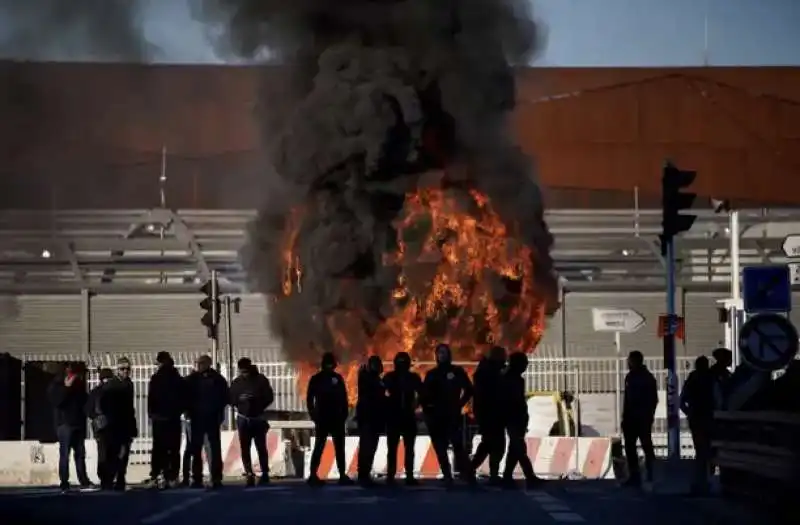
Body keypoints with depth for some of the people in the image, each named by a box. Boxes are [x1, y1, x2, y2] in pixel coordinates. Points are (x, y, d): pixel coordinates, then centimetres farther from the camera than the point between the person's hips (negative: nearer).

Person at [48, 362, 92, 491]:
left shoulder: (79, 384, 13)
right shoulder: (56, 385, 0)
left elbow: (84, 400, 19)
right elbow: (56, 401, -15)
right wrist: (66, 387, -17)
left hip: (79, 423, 5)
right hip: (64, 424, -5)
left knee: (80, 454, 6)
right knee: (65, 454, -8)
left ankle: (84, 481, 8)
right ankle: (64, 483, -8)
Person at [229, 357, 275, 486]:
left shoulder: (261, 380, -3)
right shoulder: (236, 382, 3)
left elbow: (269, 397, -2)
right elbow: (231, 399, 2)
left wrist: (258, 403, -16)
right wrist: (240, 399, -18)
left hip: (258, 419, -2)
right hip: (243, 419, 2)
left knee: (261, 447, 3)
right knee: (244, 448, -3)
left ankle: (265, 474, 11)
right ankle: (249, 475, -2)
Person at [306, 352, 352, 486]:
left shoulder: (338, 378, 7)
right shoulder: (316, 379, 1)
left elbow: (344, 398, 7)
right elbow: (309, 399, 1)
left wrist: (344, 415, -1)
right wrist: (314, 415, -6)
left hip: (337, 419, 3)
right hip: (322, 419, -3)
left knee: (339, 448, 6)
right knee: (319, 447, -3)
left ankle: (342, 475, 9)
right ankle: (313, 475, -5)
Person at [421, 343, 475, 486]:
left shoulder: (457, 371, 5)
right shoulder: (431, 374, 10)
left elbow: (468, 390, 9)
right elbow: (424, 394, 10)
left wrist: (459, 404, 1)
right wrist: (427, 410, 0)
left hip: (453, 415, -3)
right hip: (436, 416, 3)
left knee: (458, 446, -15)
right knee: (440, 449, 1)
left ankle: (468, 475, -16)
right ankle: (447, 476, 5)